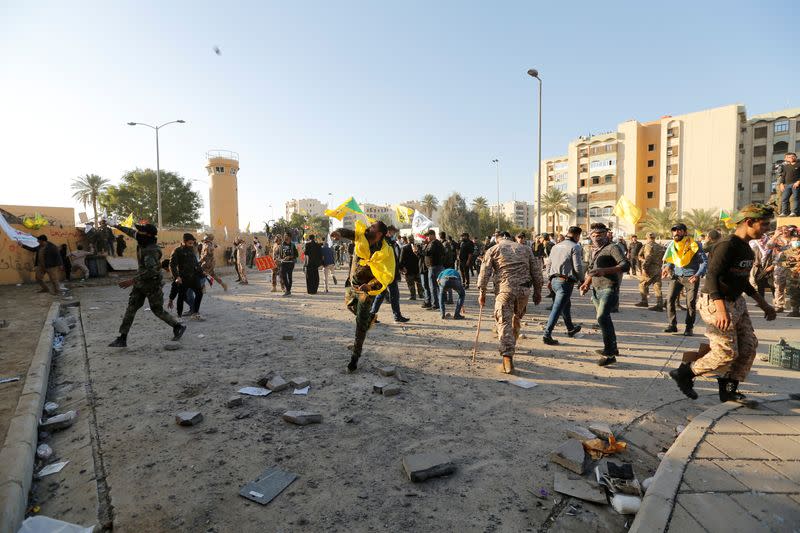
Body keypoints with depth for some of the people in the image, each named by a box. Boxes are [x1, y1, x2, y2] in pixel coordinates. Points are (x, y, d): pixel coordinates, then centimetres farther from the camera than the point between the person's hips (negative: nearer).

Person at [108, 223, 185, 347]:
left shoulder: (151, 250, -27)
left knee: (158, 310, 4)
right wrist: (118, 227, 30)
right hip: (141, 283, 8)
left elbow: (151, 271, -37)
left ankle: (178, 327, 23)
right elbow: (132, 232, 23)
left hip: (152, 284, -8)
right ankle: (122, 339, 9)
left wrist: (133, 280, -37)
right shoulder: (143, 242, 0)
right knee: (131, 308, 5)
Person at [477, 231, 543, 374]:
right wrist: (537, 291, 19)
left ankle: (507, 359, -11)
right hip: (524, 289, 3)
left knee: (504, 322, -2)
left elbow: (485, 272, 1)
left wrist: (482, 292, 6)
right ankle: (511, 346, 36)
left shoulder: (493, 250, 10)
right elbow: (536, 271, 14)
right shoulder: (525, 248, 18)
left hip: (504, 289, -3)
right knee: (516, 319, 22)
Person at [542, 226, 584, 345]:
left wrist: (549, 279, 23)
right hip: (566, 281, -8)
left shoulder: (556, 246, 14)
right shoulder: (575, 247, -8)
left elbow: (549, 264, 17)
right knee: (557, 308, -7)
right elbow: (578, 267, -13)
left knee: (566, 305, 26)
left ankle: (570, 329, 41)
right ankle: (547, 335, -9)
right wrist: (582, 280, 2)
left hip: (554, 280, 8)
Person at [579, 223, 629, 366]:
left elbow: (625, 265, -21)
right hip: (596, 290, 8)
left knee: (602, 317, -22)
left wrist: (604, 270, -31)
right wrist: (586, 283, 20)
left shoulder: (612, 248, -7)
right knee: (604, 318, 16)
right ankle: (612, 347, 32)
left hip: (609, 288, -8)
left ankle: (609, 354, -16)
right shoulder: (594, 250, 18)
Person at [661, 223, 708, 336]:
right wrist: (667, 267, -4)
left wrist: (698, 275, -23)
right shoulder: (672, 245, 4)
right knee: (670, 299, -8)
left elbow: (704, 261, -9)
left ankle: (689, 328, 10)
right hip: (676, 276, 4)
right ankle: (672, 324, 0)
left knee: (691, 303, -2)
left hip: (691, 277, -3)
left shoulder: (693, 245, -9)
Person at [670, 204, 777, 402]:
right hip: (715, 302, -10)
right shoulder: (728, 245, -18)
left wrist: (763, 304, 24)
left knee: (749, 346, 9)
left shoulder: (747, 248, 12)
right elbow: (712, 276, -27)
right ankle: (684, 374, 8)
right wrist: (721, 309, -35)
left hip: (737, 302, 10)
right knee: (727, 352, -7)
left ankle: (728, 389, 19)